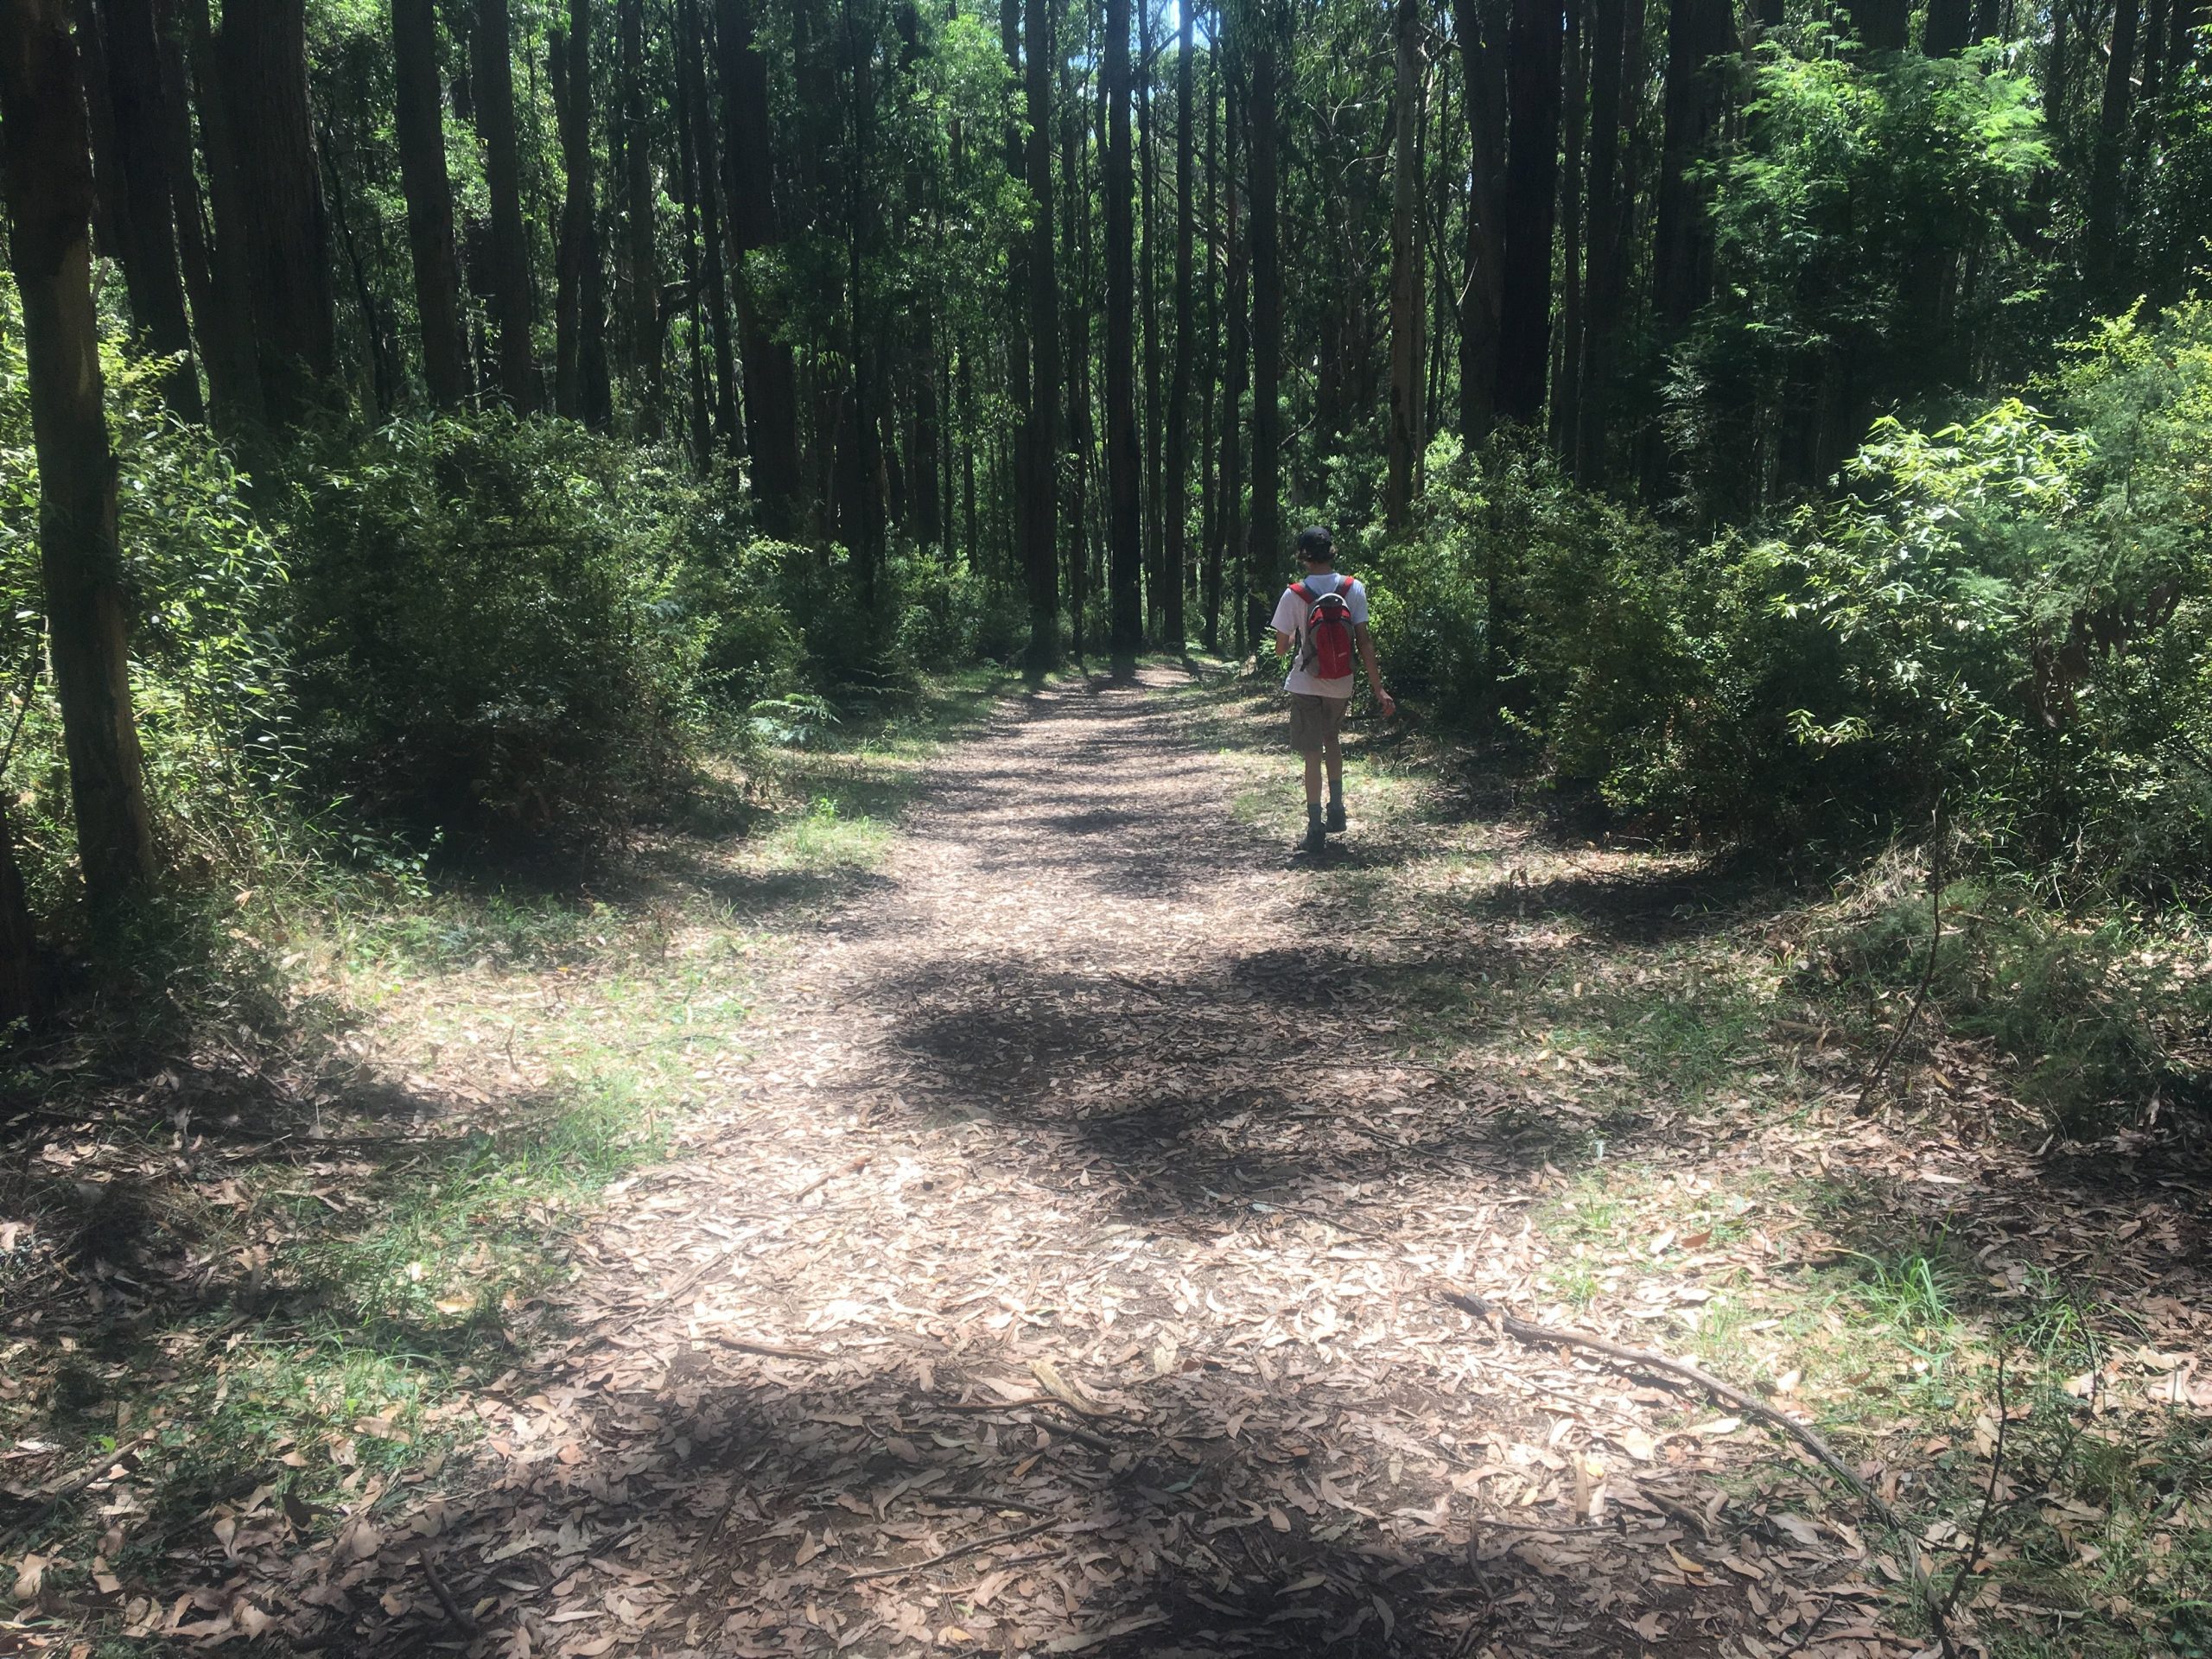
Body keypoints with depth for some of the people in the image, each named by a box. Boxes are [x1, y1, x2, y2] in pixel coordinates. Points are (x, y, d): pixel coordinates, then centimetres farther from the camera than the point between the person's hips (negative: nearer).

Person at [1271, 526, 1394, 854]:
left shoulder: (1294, 595, -11)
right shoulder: (1353, 589, -6)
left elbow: (1281, 648, -5)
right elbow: (1364, 642, -8)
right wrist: (1379, 689, -5)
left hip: (1306, 685, -3)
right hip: (1341, 685, 3)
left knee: (1313, 753, 3)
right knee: (1332, 740, 26)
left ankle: (1316, 828, 2)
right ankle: (1337, 809, 27)